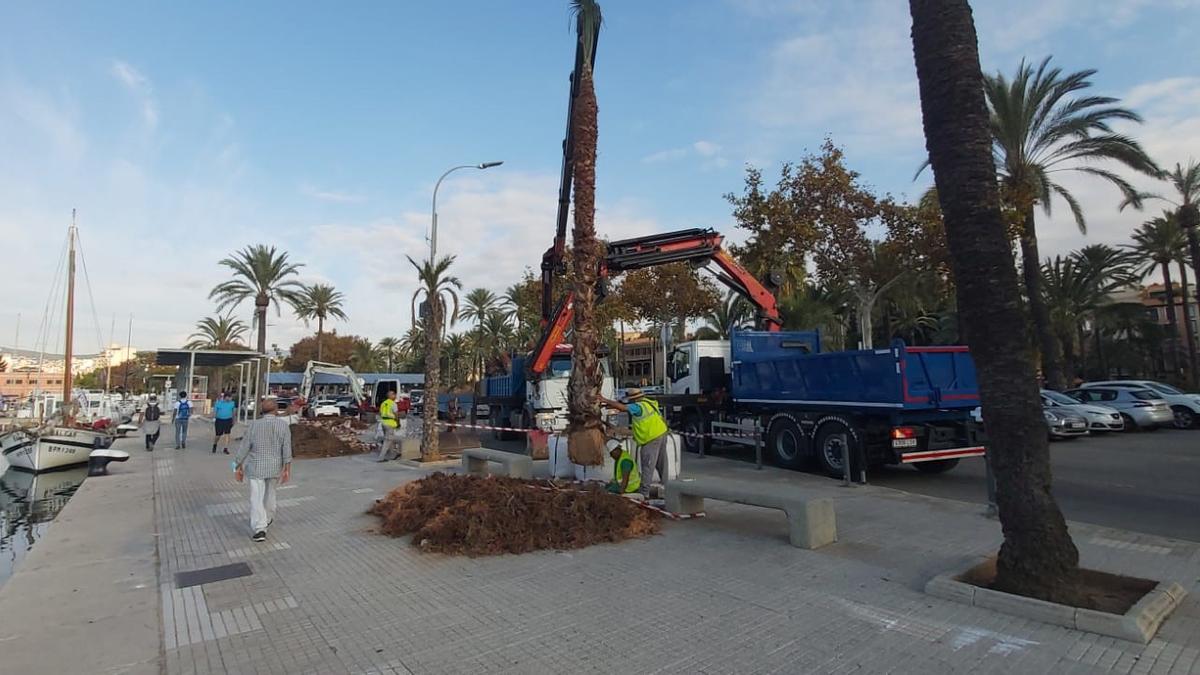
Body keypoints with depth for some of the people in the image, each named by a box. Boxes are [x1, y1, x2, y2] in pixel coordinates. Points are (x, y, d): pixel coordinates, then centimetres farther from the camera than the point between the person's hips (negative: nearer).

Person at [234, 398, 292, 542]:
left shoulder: (254, 425, -6)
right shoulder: (283, 424, -8)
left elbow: (244, 447, -4)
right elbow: (287, 447, -13)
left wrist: (238, 467, 5)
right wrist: (287, 469, -12)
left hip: (256, 467, -1)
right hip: (275, 468, 2)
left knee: (256, 498, 1)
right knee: (270, 492, 22)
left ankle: (259, 530, -9)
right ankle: (267, 519, 39)